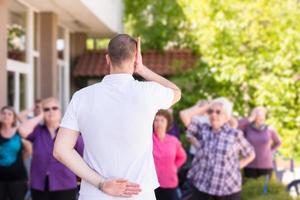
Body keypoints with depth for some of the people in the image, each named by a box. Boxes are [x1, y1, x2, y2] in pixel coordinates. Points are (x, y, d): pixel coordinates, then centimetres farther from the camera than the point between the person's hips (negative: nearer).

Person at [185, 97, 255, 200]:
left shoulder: (235, 135, -4)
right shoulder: (202, 130, 2)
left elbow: (250, 155, 8)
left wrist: (236, 167, -2)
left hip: (228, 188, -2)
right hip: (201, 186, 2)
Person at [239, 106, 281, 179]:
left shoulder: (270, 130, -1)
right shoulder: (247, 128, -5)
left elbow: (278, 142, 17)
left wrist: (270, 152, 3)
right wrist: (250, 118, -20)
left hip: (266, 165, 1)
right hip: (250, 165, -1)